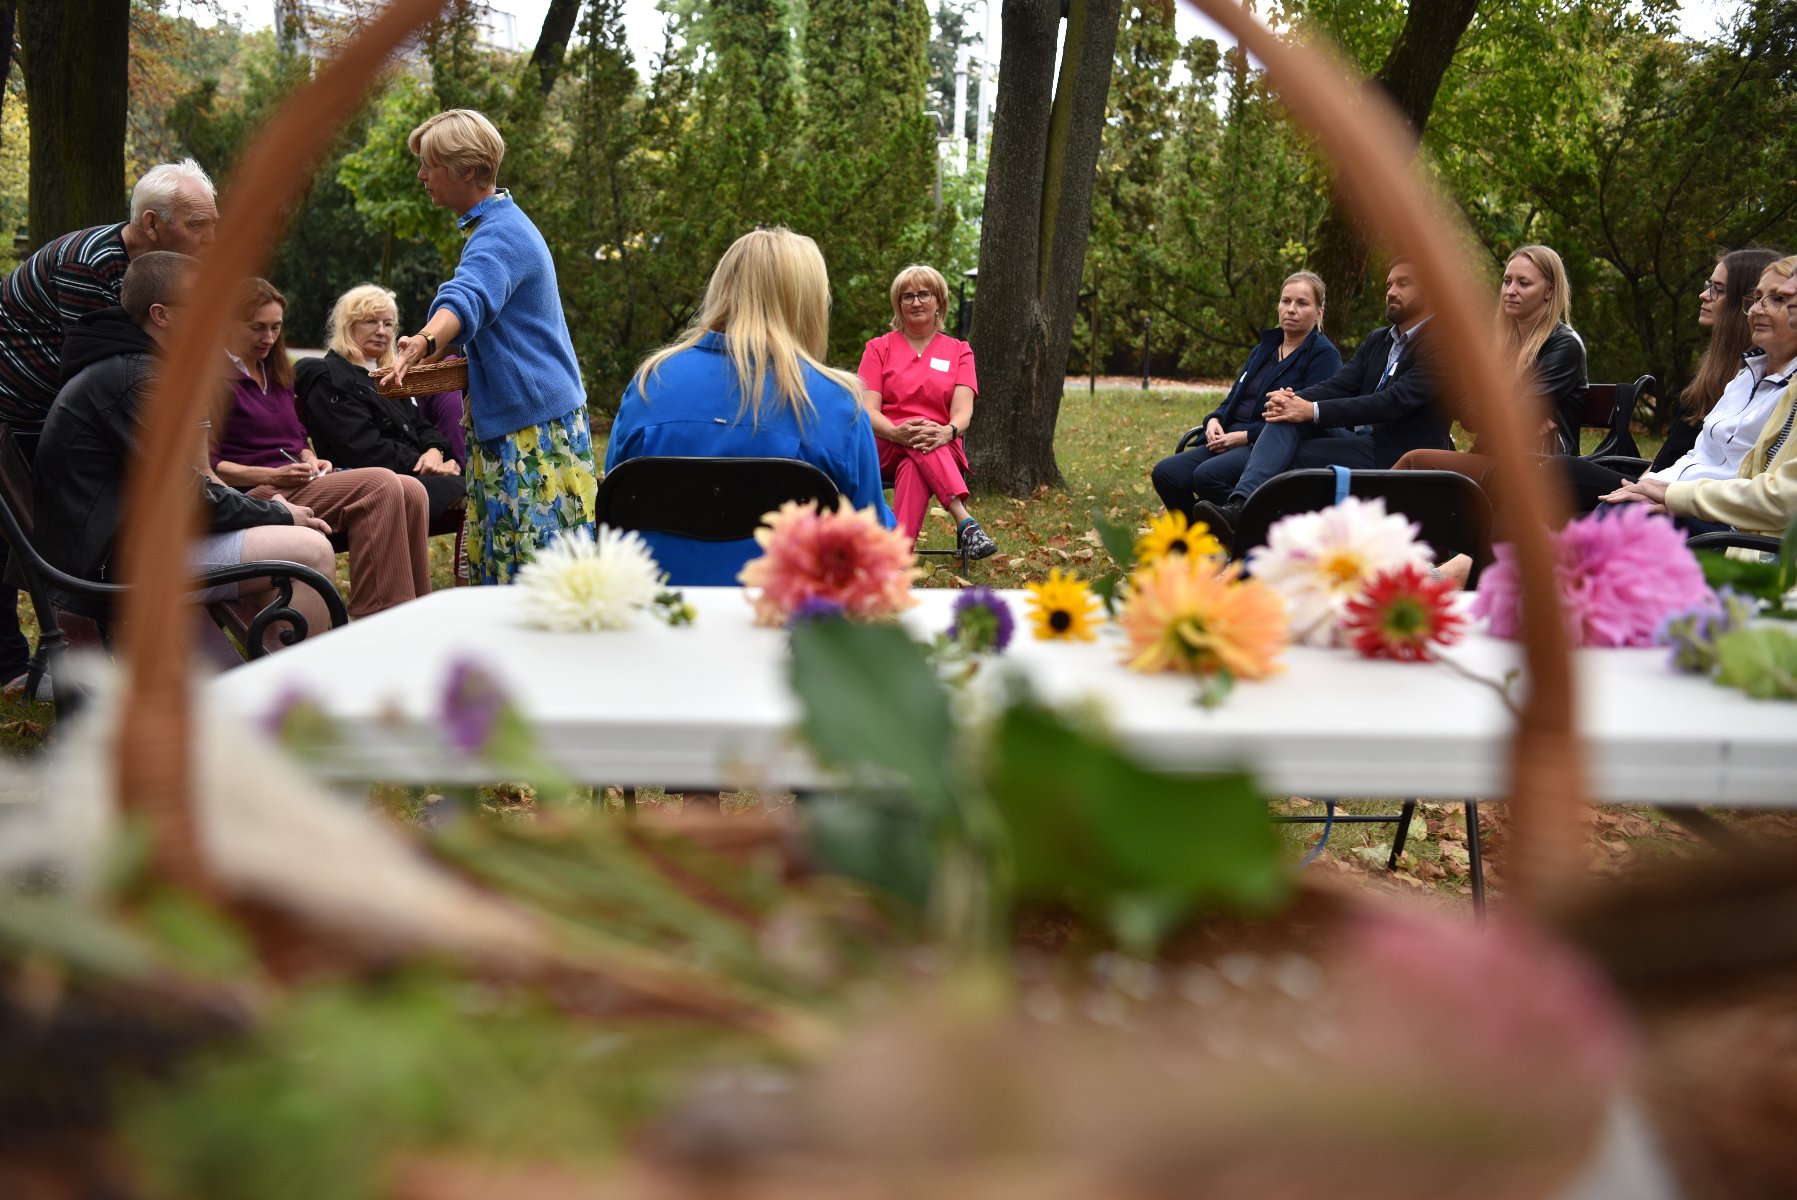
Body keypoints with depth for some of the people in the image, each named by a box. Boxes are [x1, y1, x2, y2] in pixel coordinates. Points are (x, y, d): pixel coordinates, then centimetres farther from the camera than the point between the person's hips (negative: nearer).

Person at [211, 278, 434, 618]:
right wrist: (272, 476, -19)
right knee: (379, 485, -29)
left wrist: (312, 461, 6)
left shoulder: (275, 373, 24)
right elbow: (207, 466, -10)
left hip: (298, 483, 8)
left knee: (411, 491, -17)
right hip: (258, 496, -8)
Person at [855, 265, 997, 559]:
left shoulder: (958, 351, 12)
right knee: (917, 432, -36)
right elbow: (868, 410, -4)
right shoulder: (879, 348, 10)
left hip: (940, 450, 0)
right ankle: (965, 523, -50)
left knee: (913, 469, -37)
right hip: (884, 450, 0)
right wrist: (897, 432, -28)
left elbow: (962, 411, -4)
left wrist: (947, 432, -30)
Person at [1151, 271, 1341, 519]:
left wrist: (1245, 436, -15)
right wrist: (1214, 420, 1)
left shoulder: (1324, 355, 0)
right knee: (1165, 473, -17)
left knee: (1208, 475, -34)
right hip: (1231, 441, 7)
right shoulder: (1263, 349, 23)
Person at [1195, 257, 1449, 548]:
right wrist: (1295, 400, -17)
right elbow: (1338, 385, 6)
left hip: (1397, 457, -6)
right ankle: (1239, 506, -35)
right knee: (1287, 415, -20)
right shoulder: (1377, 339, 17)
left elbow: (1393, 402, -21)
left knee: (1284, 456, -22)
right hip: (1358, 438, 6)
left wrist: (1313, 411, -26)